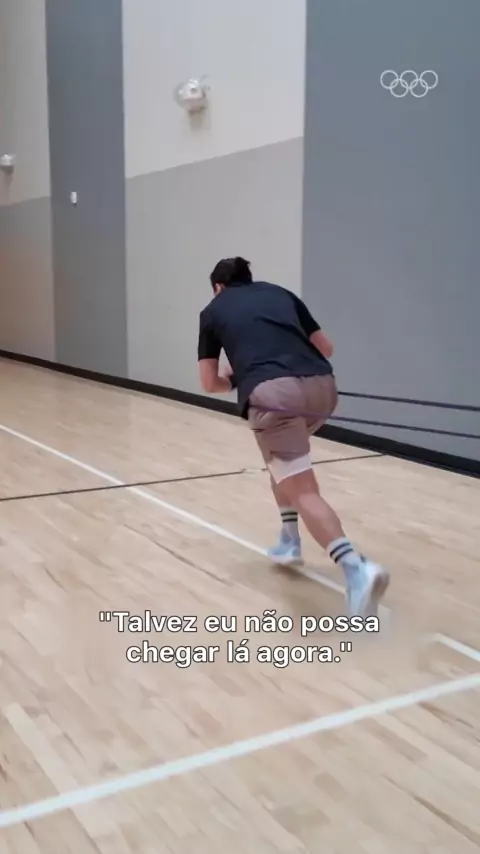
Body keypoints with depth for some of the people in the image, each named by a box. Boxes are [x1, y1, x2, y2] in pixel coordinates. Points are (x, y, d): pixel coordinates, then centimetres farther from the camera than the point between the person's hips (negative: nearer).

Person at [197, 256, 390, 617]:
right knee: (283, 460, 32)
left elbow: (210, 383, 23)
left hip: (271, 393, -5)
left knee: (303, 490, -7)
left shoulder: (213, 310, 23)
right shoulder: (281, 293, 30)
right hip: (322, 386, 5)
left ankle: (357, 569, -27)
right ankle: (290, 541, 33)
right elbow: (325, 347, 30)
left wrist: (239, 379, 43)